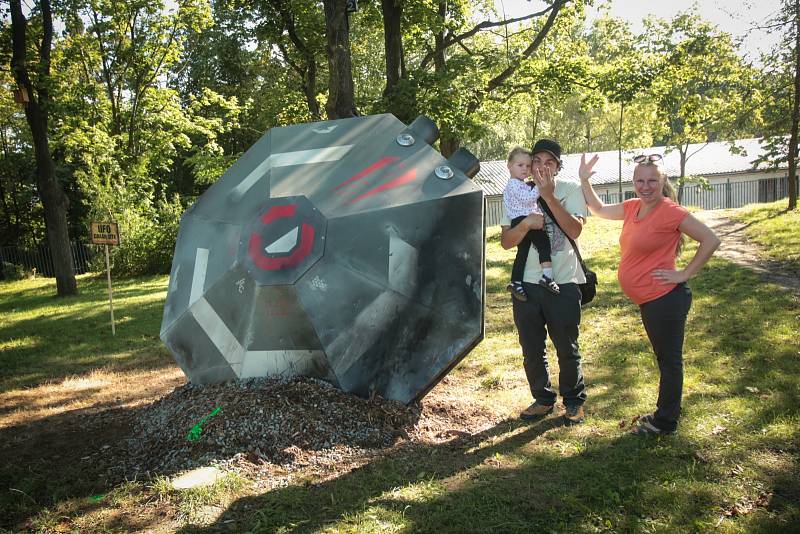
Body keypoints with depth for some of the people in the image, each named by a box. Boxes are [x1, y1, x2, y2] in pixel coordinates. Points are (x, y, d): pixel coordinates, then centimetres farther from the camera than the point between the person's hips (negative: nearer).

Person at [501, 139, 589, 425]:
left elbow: (575, 229, -16)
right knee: (532, 350, 12)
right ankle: (543, 399, 32)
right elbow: (506, 241, -2)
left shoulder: (570, 190, -1)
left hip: (564, 283, -2)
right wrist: (527, 222, -20)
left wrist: (549, 196, -21)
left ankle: (574, 401, 28)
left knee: (567, 349, 8)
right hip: (527, 284, 3)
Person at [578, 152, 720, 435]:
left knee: (669, 358, 6)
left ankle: (665, 422, 19)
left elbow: (710, 240, -17)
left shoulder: (670, 211, -16)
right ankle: (666, 413, 36)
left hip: (666, 298, -8)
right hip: (648, 300, 8)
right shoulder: (632, 208, 6)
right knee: (665, 357, 21)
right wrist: (584, 180, 13)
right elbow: (599, 210, 21)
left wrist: (684, 274, -16)